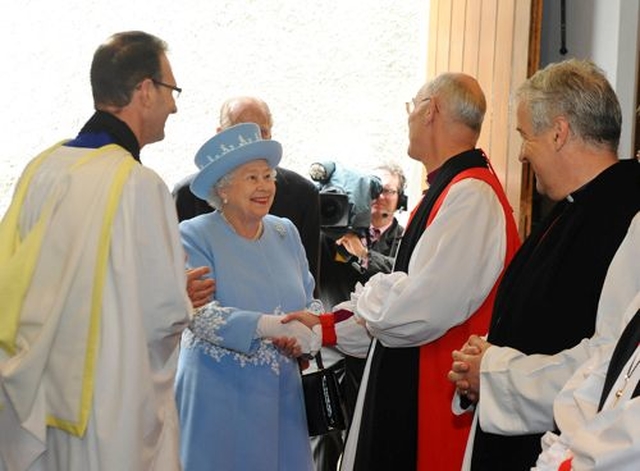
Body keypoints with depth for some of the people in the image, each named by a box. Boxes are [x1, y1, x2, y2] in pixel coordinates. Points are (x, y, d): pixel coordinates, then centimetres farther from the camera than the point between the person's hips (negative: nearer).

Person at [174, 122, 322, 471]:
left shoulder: (286, 233, 9)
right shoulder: (195, 236, -7)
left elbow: (309, 300, 9)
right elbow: (197, 314, -18)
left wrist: (311, 332, -14)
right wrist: (268, 325, -30)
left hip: (281, 392, 5)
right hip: (218, 395, -4)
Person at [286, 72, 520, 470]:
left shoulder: (471, 197, -19)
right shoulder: (449, 189, 14)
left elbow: (420, 309, -26)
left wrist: (367, 298, -6)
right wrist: (325, 327, 11)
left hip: (435, 399, -9)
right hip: (405, 382, 9)